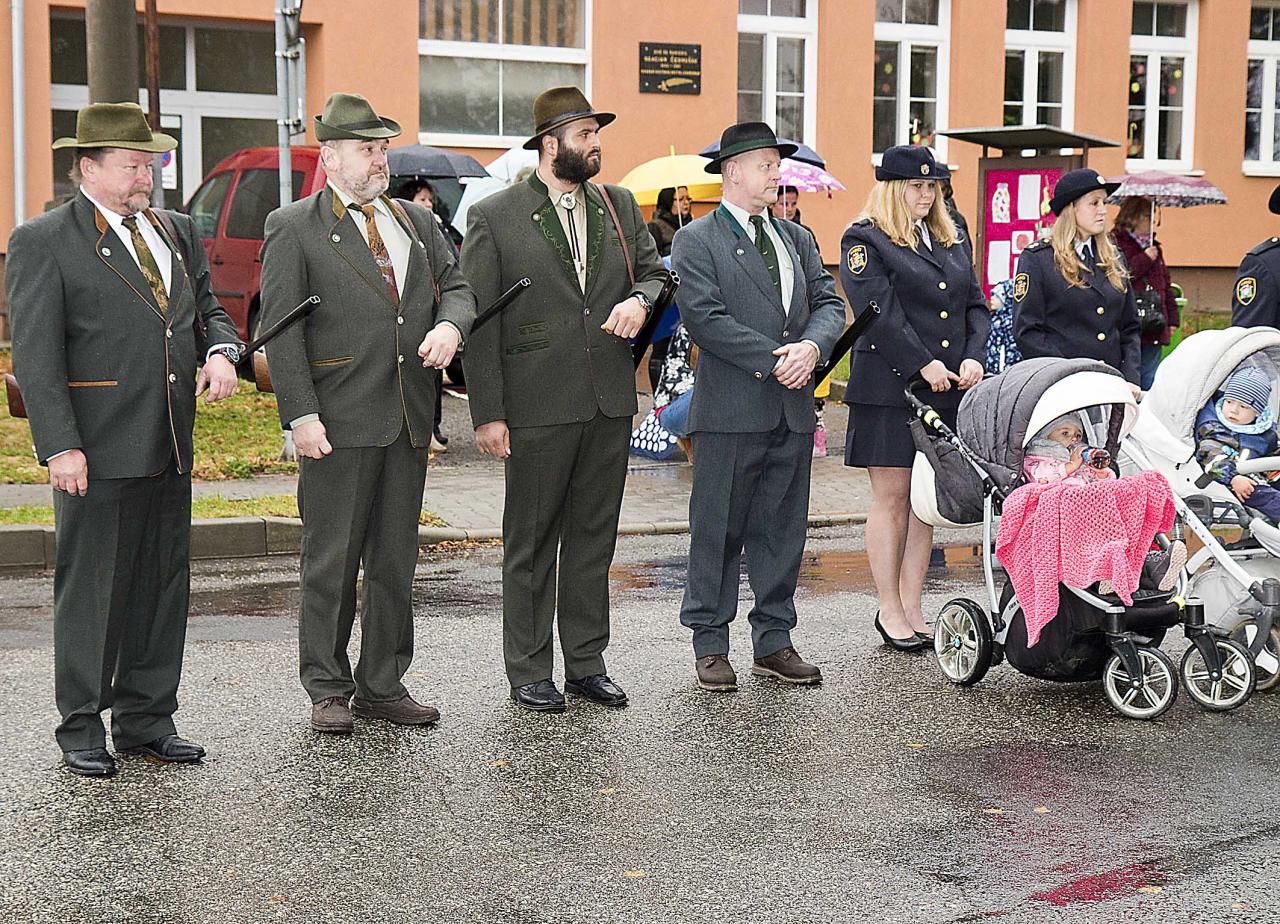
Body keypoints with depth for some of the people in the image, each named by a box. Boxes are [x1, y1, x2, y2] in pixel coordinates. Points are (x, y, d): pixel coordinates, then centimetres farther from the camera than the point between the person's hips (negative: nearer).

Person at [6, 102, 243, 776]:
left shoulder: (177, 232, 15)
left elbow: (208, 310, 22)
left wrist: (220, 350, -2)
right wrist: (59, 445, -17)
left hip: (170, 447, 6)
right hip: (97, 451, -6)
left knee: (164, 587, 11)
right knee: (90, 590, 0)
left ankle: (146, 720, 21)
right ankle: (81, 730, 11)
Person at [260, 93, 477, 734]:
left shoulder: (417, 222, 15)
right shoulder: (294, 229, -2)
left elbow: (456, 286, 16)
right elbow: (281, 331, -6)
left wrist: (450, 324, -9)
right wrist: (301, 416, -14)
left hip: (408, 421, 5)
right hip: (339, 424, -5)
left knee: (396, 560, 10)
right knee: (332, 561, 1)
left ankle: (382, 686, 19)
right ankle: (328, 690, 11)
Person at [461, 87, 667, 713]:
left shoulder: (619, 206, 11)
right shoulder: (493, 217, -4)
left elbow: (653, 271, 20)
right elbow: (477, 322, -5)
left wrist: (640, 299, -6)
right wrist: (488, 414, -10)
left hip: (610, 403, 5)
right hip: (538, 408, -5)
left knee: (594, 537, 11)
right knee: (531, 543, 4)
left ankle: (586, 663, 21)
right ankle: (528, 672, 13)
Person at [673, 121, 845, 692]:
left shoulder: (797, 238, 17)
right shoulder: (697, 241, -3)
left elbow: (829, 303, 11)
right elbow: (706, 318, -14)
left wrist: (811, 346, -11)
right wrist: (774, 361, -16)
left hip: (793, 410, 6)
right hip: (730, 410, -6)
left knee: (782, 530, 10)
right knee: (718, 531, 1)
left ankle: (773, 642, 19)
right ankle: (710, 646, 9)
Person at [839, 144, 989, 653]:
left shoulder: (950, 242, 18)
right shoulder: (864, 240, -3)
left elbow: (976, 306, 14)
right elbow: (879, 312, -13)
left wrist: (972, 358, -4)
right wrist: (924, 366, -18)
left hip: (947, 391, 6)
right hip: (889, 389, -6)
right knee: (892, 497, -1)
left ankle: (912, 607, 13)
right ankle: (890, 611, 7)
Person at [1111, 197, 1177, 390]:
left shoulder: (1154, 248, 20)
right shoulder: (1114, 244, -5)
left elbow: (1166, 285, 27)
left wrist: (1172, 319, 21)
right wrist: (1144, 260, -12)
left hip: (1153, 330, 7)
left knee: (1149, 385, 8)